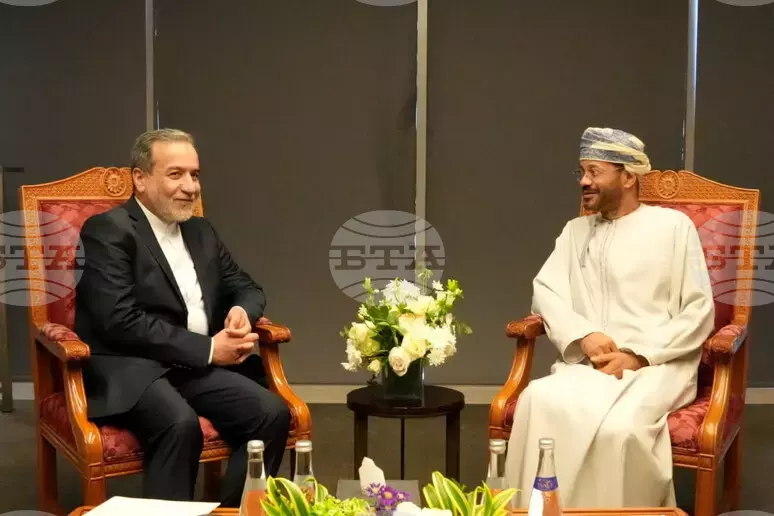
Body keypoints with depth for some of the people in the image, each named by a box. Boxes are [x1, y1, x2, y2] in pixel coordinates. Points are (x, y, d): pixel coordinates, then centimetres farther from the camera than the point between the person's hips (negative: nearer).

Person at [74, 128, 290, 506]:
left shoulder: (201, 231, 16)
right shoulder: (108, 230, -7)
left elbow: (246, 288, 22)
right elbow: (121, 321, -17)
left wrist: (241, 312, -5)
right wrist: (208, 349, -16)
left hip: (196, 366, 7)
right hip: (128, 368, -6)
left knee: (272, 412, -17)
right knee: (180, 423, -36)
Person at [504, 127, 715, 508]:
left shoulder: (672, 225, 7)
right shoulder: (576, 231, 21)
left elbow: (698, 313, 1)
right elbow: (545, 292, 8)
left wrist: (638, 356, -11)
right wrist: (583, 335, -12)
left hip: (657, 364, -3)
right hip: (590, 365, 3)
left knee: (619, 428, -35)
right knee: (539, 402, -30)